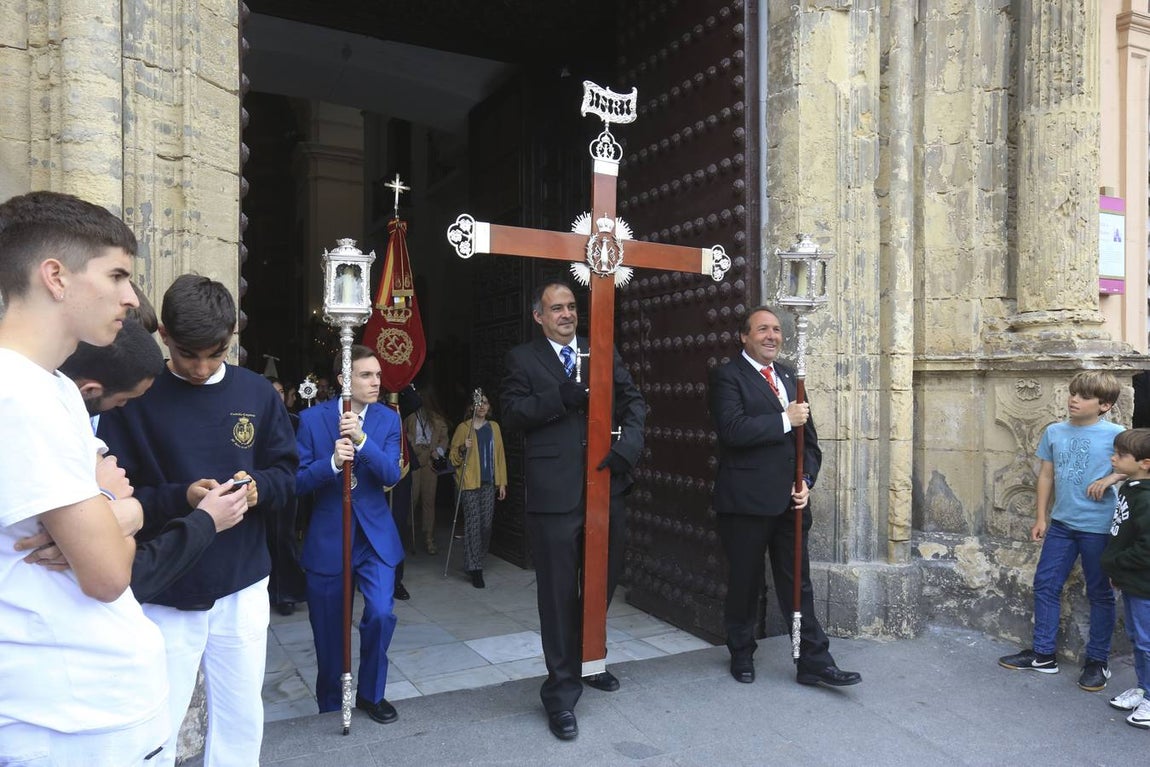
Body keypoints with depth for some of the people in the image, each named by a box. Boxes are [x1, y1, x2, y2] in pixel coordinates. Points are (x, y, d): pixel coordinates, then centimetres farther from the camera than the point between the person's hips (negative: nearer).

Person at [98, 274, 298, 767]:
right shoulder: (135, 398, -4)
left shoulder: (257, 393, 4)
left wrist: (258, 485, -14)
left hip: (243, 586, 3)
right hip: (163, 593, -2)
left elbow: (286, 472, 7)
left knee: (241, 717, 14)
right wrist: (180, 498, -22)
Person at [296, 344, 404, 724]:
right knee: (329, 628, 10)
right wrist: (332, 463, -27)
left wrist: (362, 440, -28)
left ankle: (371, 694, 17)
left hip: (375, 535, 1)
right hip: (327, 537, -1)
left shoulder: (388, 419, -1)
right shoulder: (312, 418, -6)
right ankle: (330, 706, 33)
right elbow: (297, 480, -9)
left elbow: (392, 475, -13)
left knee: (381, 614, -10)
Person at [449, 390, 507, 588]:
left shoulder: (494, 427, 11)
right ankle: (474, 568, -1)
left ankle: (477, 560, 21)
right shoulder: (463, 428, 1)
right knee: (473, 524, -6)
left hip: (489, 483, 4)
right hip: (470, 483, -4)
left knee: (486, 524, 5)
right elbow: (453, 458, 2)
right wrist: (463, 449, -19)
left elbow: (500, 455, 12)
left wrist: (502, 482, 9)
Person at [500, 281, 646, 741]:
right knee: (558, 593, 4)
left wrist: (628, 445, -7)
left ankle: (588, 660, 43)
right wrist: (560, 398, -20)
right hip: (555, 492, -4)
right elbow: (511, 413, -7)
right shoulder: (523, 359, 3)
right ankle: (561, 692, 19)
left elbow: (633, 400, 9)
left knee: (604, 582, 18)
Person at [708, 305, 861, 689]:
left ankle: (814, 662, 18)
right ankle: (741, 654, 28)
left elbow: (808, 437, 16)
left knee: (798, 583, 10)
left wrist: (806, 481, 2)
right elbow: (733, 429, -22)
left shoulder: (788, 376, 14)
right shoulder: (728, 376, -6)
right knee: (744, 582, 10)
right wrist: (784, 420, -16)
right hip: (746, 500, -5)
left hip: (789, 499, 5)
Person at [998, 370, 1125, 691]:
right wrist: (1040, 517, 10)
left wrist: (1112, 478, -19)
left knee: (1100, 593, 9)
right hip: (1061, 523, 5)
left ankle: (1098, 660, 25)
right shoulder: (1054, 431, 4)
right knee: (1045, 585, 8)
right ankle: (1043, 655, 21)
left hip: (1098, 528, -4)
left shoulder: (1115, 434, -9)